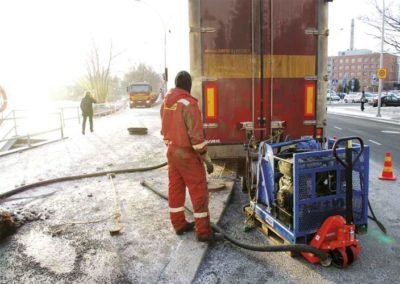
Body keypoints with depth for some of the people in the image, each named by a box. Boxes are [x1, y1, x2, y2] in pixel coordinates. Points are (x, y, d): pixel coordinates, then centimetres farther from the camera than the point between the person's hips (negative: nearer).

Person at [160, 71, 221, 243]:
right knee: (199, 192, 0)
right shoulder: (188, 103, -19)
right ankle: (203, 232, 6)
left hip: (171, 151, 8)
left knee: (175, 188, 14)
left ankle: (179, 224, 26)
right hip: (187, 154, -8)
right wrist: (206, 159, -15)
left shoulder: (165, 102, 6)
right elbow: (196, 135, -21)